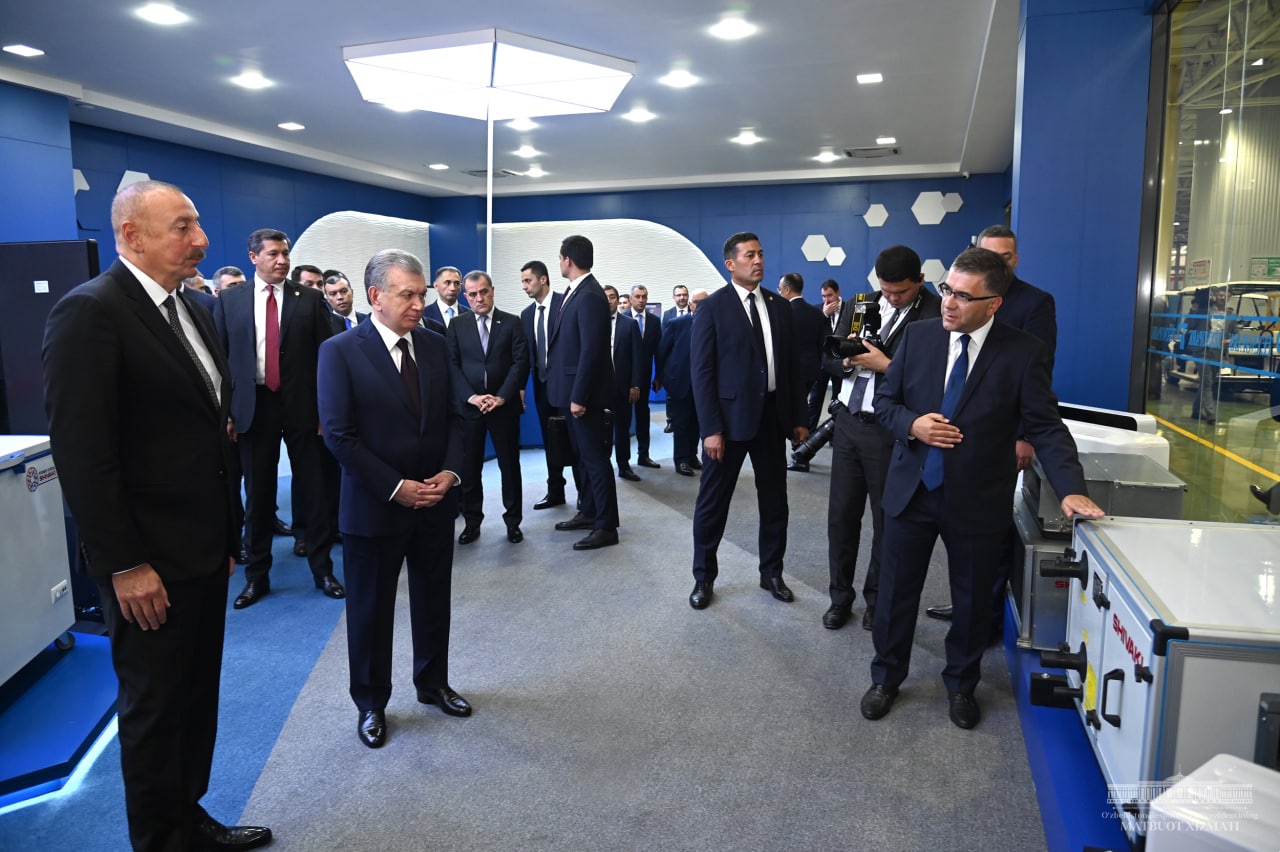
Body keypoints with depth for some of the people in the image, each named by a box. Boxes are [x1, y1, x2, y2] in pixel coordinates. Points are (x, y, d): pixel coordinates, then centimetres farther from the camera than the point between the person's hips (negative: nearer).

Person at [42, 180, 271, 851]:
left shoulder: (192, 311, 10)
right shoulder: (90, 312, -16)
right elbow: (82, 453, -19)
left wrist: (226, 535, 15)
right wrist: (124, 566, -19)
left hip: (204, 553, 8)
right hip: (149, 565, -8)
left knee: (198, 699, 19)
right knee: (154, 710, 10)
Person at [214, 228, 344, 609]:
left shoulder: (310, 299, 2)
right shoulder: (230, 301, 5)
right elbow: (220, 359, 6)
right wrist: (224, 412, 0)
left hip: (302, 406, -1)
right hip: (253, 407, 1)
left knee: (313, 491, 6)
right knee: (257, 495, 9)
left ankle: (322, 569, 19)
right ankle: (257, 575, 23)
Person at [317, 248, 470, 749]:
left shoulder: (436, 346, 3)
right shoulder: (340, 351, -12)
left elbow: (453, 417, 7)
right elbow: (339, 435, -15)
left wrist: (450, 471, -9)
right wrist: (396, 487, -18)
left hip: (436, 502, 5)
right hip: (375, 507, -4)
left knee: (433, 600, 18)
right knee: (370, 609, 11)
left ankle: (433, 684, 39)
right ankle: (371, 704, 30)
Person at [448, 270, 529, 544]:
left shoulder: (512, 322, 3)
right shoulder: (457, 325, 6)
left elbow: (521, 362, -4)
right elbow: (452, 365, 0)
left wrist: (501, 396, -14)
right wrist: (471, 396, -13)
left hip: (504, 405, -1)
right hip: (468, 406, 1)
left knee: (509, 465, 6)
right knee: (469, 467, 5)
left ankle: (513, 520, 18)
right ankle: (472, 521, 18)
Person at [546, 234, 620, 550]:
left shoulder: (590, 296, -19)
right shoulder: (574, 292, 11)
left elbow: (591, 351, -23)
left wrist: (579, 396, -22)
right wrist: (572, 394, 11)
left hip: (584, 392, -10)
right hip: (572, 389, 10)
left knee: (595, 458, -2)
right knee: (580, 456, 19)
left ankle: (606, 526, 6)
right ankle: (587, 512, 31)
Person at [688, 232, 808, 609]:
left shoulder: (780, 306, 9)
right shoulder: (712, 307, -6)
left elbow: (792, 364, 11)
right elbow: (701, 371, -10)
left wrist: (798, 418, 8)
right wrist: (710, 428, -15)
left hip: (772, 414, 5)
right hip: (731, 416, -5)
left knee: (774, 500, 13)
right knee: (712, 502, 5)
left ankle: (771, 572, 28)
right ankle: (704, 577, 20)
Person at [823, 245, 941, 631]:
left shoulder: (936, 316, -10)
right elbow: (829, 359, 11)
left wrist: (885, 365, -20)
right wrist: (848, 360, -10)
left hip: (891, 430, -5)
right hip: (848, 422, 5)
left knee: (887, 519, 9)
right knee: (841, 513, 11)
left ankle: (877, 598, 28)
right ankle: (840, 595, 27)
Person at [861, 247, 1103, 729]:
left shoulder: (1023, 353, -9)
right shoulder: (919, 335, -2)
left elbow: (1045, 427, -11)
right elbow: (884, 401, 5)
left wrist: (1071, 489, -24)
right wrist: (912, 424, -16)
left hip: (977, 501, -1)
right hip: (912, 490, 2)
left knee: (973, 599, 14)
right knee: (895, 592, 12)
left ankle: (961, 684, 37)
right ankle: (886, 677, 33)